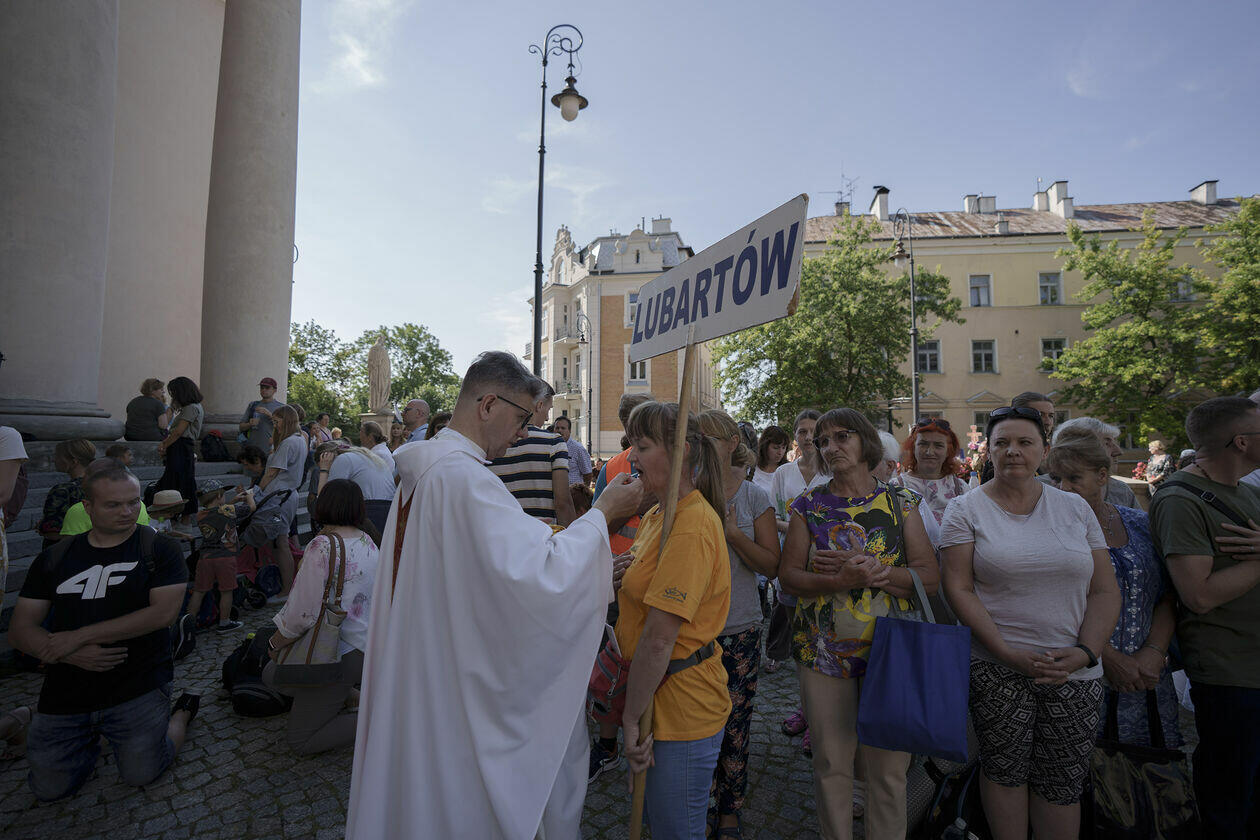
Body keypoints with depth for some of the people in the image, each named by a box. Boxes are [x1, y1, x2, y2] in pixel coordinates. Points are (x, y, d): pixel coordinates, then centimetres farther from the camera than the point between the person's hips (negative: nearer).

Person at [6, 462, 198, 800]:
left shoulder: (160, 549, -4)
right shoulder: (53, 560, 7)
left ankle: (181, 712, 20)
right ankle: (91, 734, 27)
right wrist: (74, 655, -15)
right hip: (65, 692, 4)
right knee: (50, 787, -1)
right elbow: (20, 630, 5)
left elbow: (164, 612, -14)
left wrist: (78, 637, -15)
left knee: (141, 773, -7)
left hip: (138, 686, -3)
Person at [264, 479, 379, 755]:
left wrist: (274, 644, 0)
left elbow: (304, 613, -20)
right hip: (367, 644, 8)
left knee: (299, 740, 8)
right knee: (271, 674, 25)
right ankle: (352, 699, 14)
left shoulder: (323, 546, -21)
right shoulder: (369, 543, 4)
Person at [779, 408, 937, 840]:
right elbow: (788, 576, -4)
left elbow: (929, 577, -4)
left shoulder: (900, 501, 2)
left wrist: (872, 570, -18)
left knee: (889, 766, 10)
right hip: (823, 651, 0)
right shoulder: (809, 504, 1)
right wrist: (842, 580, -19)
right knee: (831, 763, 10)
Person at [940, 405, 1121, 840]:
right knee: (1004, 770, 9)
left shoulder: (1075, 507, 7)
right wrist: (1008, 653, -15)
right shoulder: (965, 509, -3)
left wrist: (1084, 652, -9)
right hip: (996, 667, -2)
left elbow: (1105, 591, 5)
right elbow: (958, 589, -8)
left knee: (1063, 783, 11)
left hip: (1075, 671, 3)